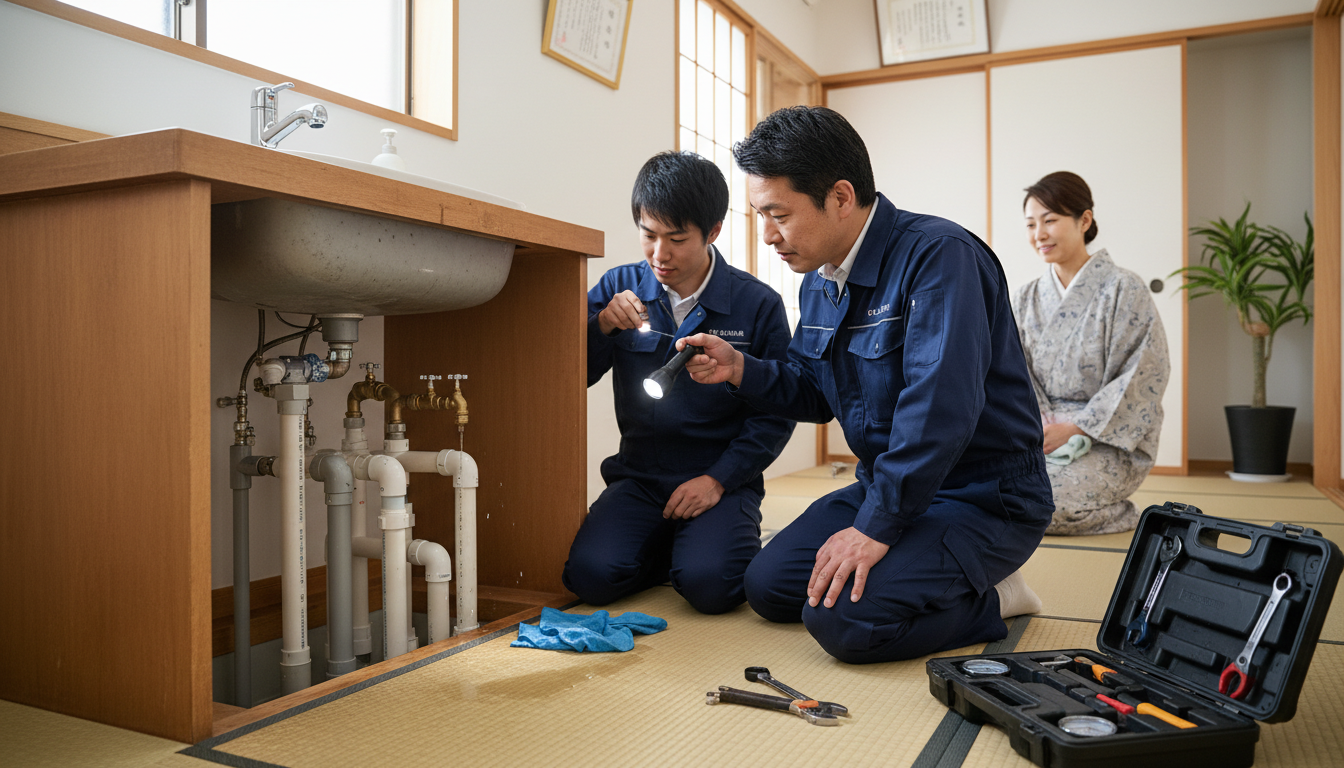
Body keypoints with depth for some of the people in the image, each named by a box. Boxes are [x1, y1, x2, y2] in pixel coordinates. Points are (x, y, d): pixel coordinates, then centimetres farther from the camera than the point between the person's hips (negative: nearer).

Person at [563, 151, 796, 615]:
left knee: (708, 586, -27)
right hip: (639, 476, 3)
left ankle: (725, 544, 10)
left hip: (723, 483, -2)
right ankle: (666, 547, 11)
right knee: (590, 576, -21)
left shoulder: (757, 305, -5)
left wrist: (718, 479, -12)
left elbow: (776, 413, -2)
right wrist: (602, 325, -17)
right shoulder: (620, 288, 2)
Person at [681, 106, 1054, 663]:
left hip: (984, 498, -9)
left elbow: (939, 405, -31)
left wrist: (875, 527, -28)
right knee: (767, 586, 3)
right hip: (886, 487, 9)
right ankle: (936, 580, 14)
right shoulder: (820, 281, 7)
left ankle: (989, 602, 1)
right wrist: (740, 369, -3)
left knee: (843, 619, -25)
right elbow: (815, 392, 15)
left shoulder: (937, 256, -22)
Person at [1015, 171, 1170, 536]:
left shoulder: (1125, 290, -7)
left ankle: (1123, 517, 1)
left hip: (1108, 443, -5)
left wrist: (1073, 428, -18)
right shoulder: (1026, 299, 10)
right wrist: (1039, 423, -15)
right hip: (1044, 437, 5)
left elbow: (1145, 377, -12)